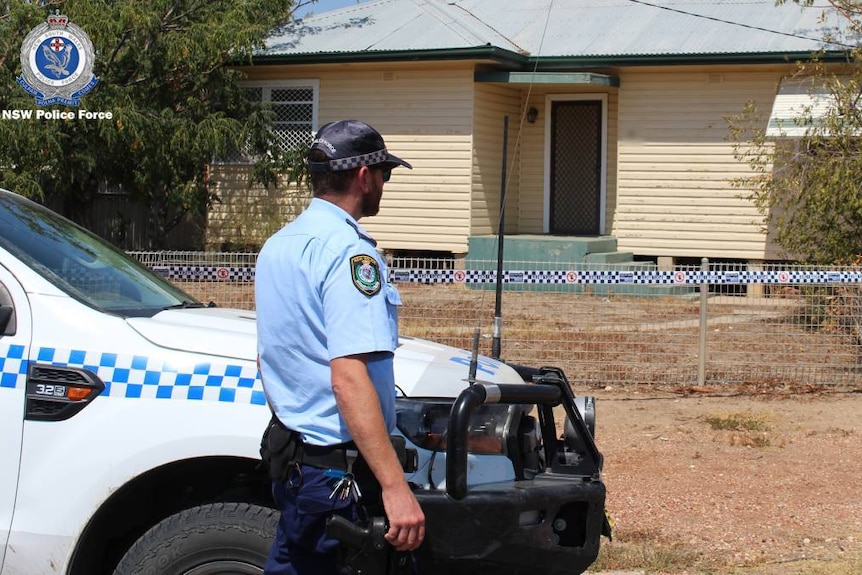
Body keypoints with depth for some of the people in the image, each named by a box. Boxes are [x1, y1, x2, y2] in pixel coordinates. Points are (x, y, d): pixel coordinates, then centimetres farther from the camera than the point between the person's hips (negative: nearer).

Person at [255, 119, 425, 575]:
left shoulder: (277, 245, 13)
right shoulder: (349, 251, -17)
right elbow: (349, 379, -27)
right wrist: (395, 487, -31)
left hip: (289, 450, 9)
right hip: (338, 467, -9)